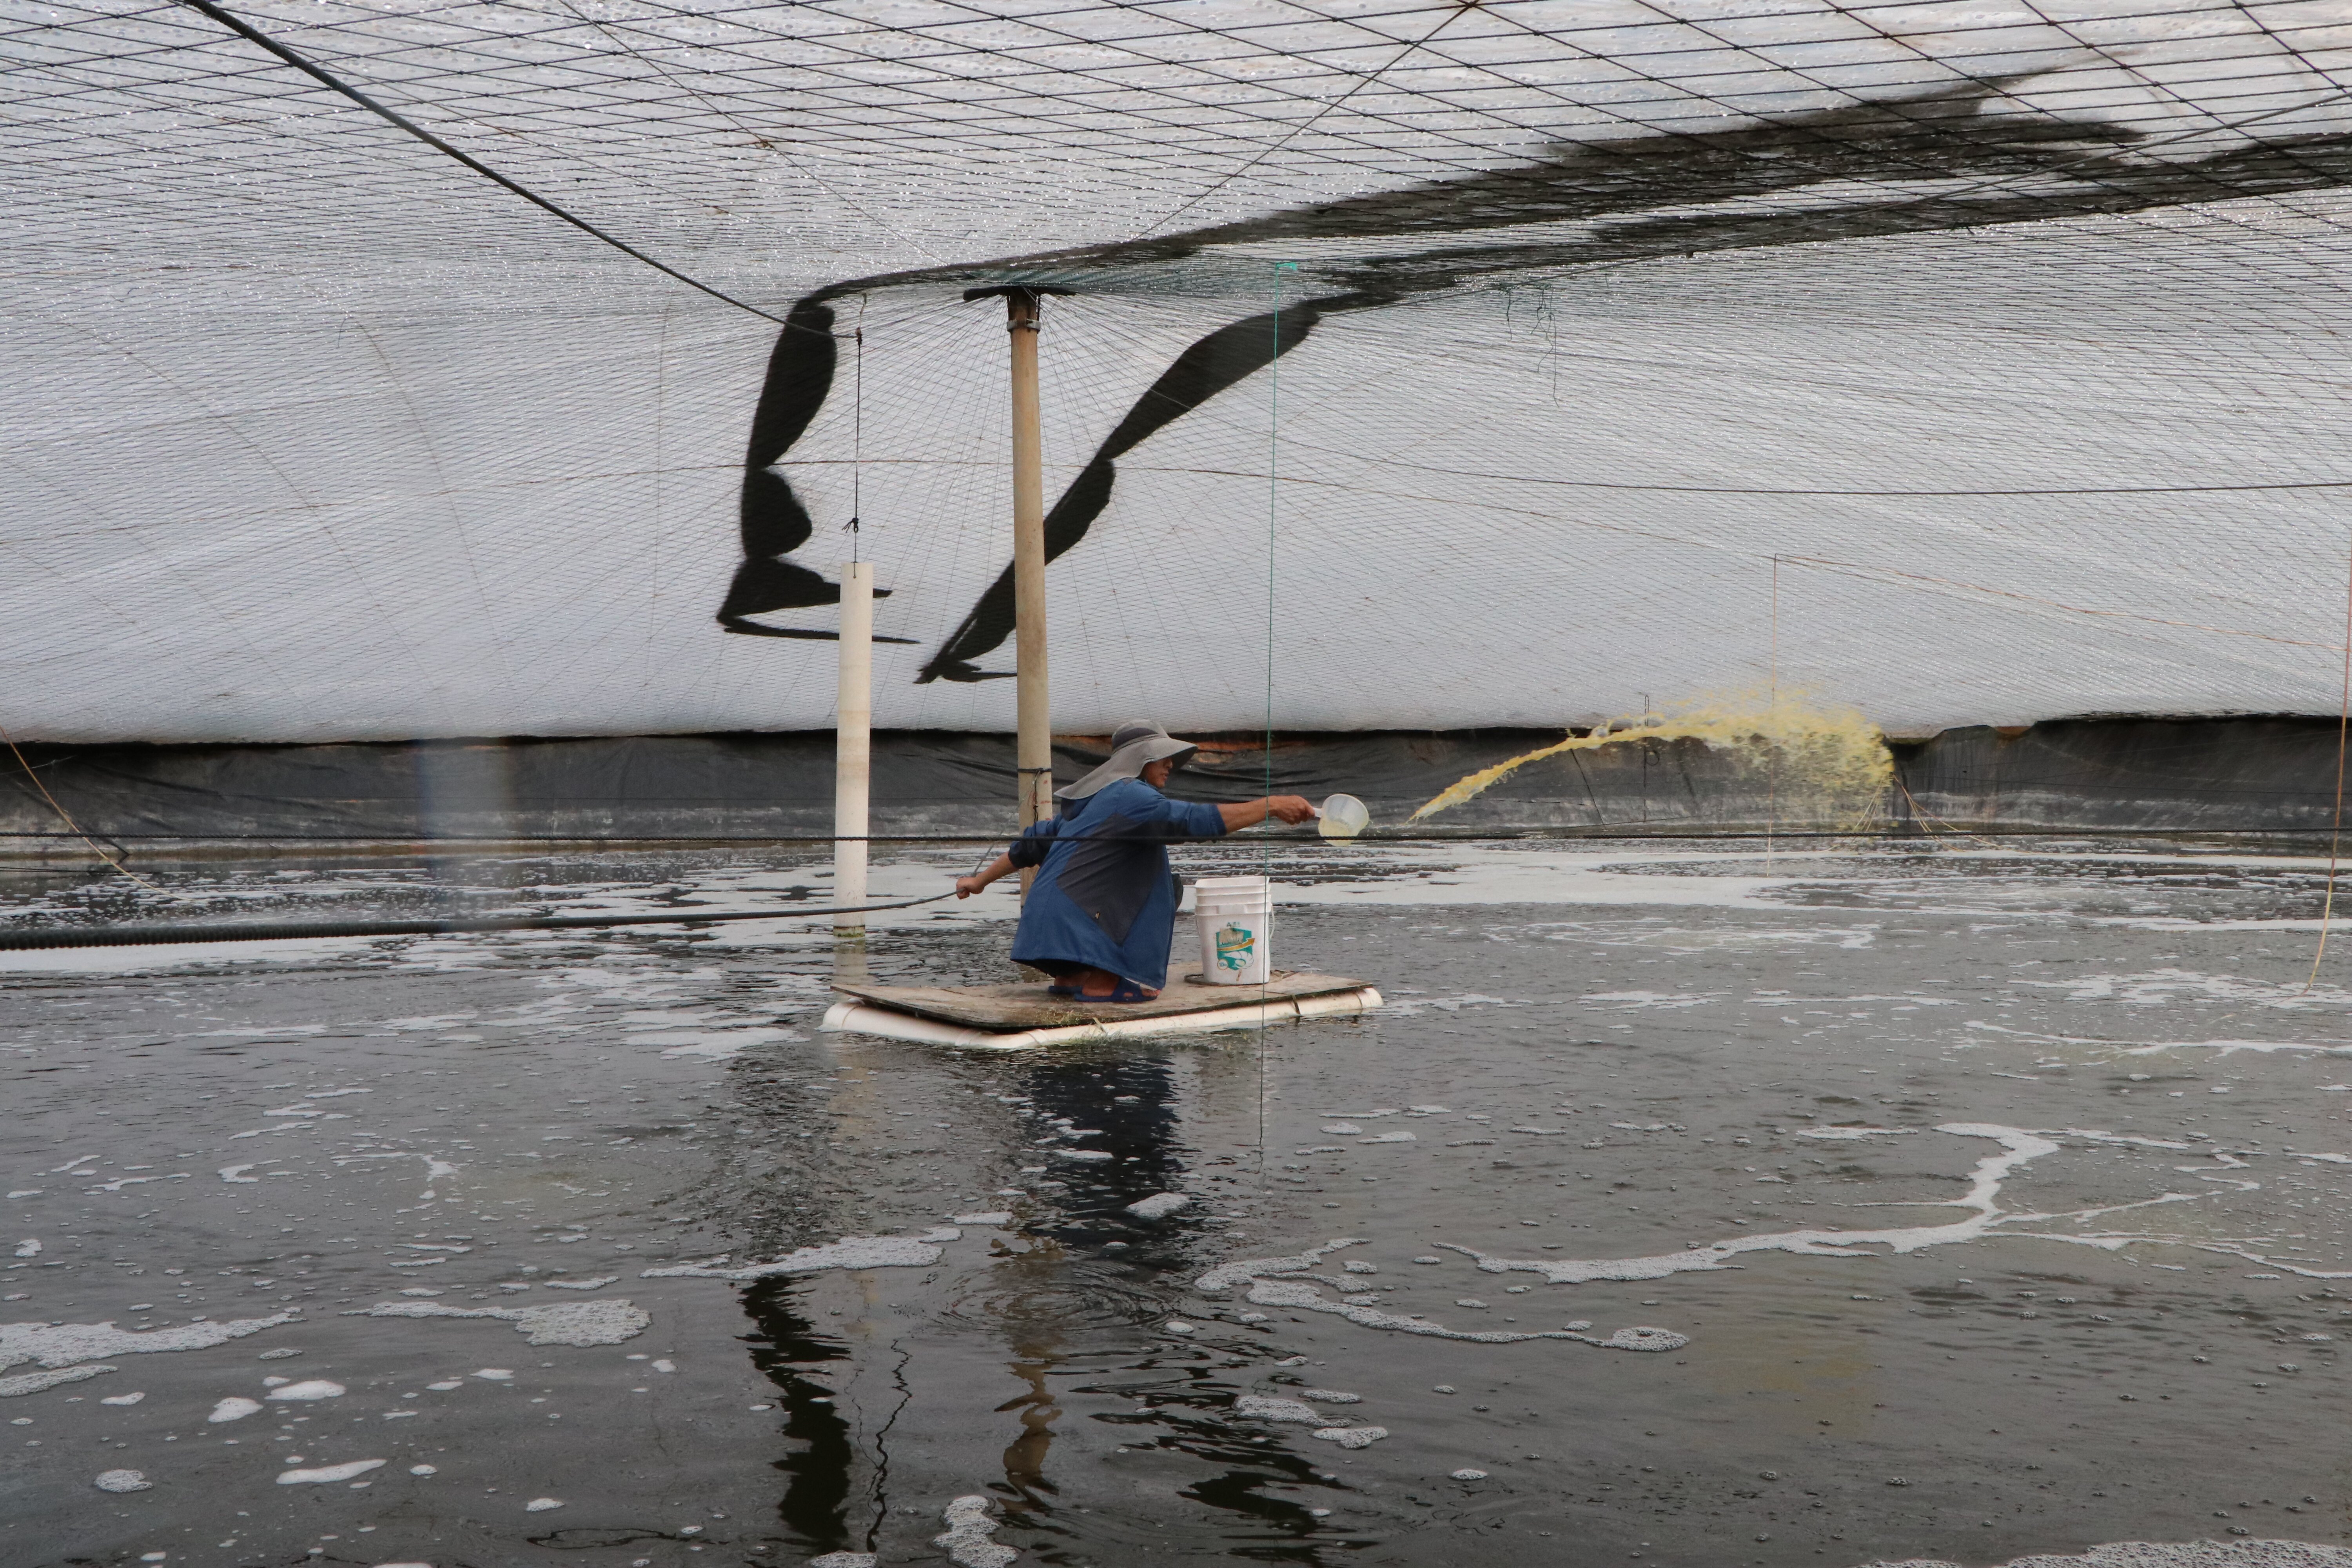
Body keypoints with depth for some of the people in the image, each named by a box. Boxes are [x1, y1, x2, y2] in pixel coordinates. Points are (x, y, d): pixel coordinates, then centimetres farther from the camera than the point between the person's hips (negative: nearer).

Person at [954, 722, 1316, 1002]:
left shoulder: (1091, 799, 18)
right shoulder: (1129, 795, -11)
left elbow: (1031, 844, 23)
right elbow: (1197, 820, -24)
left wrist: (980, 880, 34)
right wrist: (1272, 805, -24)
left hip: (1046, 922, 9)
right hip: (1072, 928, -9)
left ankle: (1070, 977, 15)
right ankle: (1101, 982, -5)